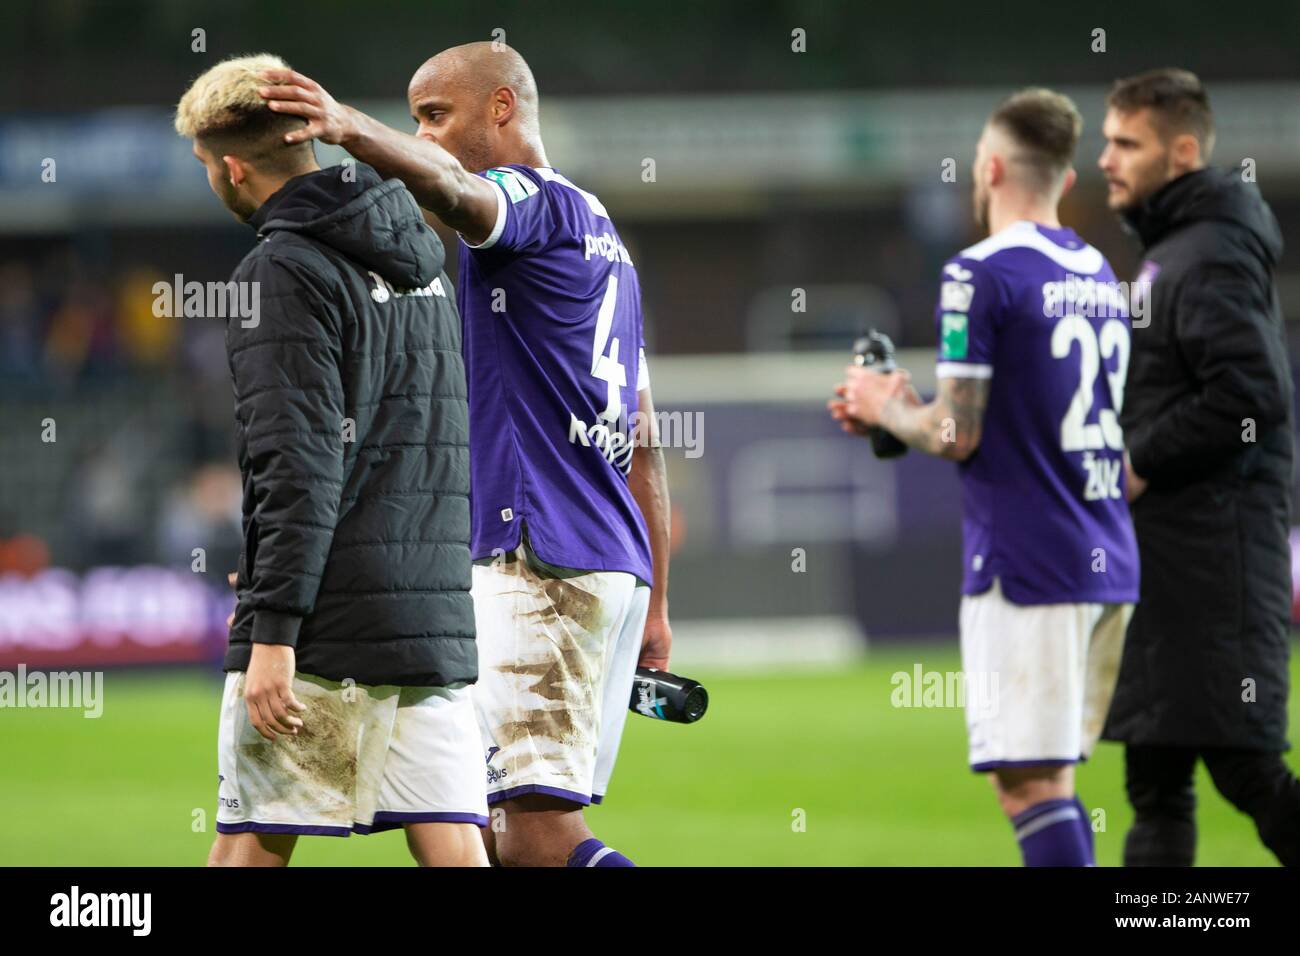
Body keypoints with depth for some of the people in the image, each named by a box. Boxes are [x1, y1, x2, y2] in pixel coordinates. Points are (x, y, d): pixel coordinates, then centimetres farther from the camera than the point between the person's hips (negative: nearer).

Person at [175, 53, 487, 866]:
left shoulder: (286, 272, -8)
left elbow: (299, 468, -17)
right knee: (452, 849, 1)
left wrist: (273, 632, -18)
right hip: (435, 616, 7)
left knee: (250, 845, 0)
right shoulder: (418, 259, 16)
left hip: (329, 625, -7)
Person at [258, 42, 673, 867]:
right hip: (617, 560, 9)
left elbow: (453, 193, -31)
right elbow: (644, 443, 25)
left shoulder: (534, 201, -4)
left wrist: (351, 128, -49)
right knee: (527, 829, 9)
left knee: (539, 831, -14)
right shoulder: (603, 234, 24)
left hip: (541, 560, -9)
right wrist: (654, 605, 26)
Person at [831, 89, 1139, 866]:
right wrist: (909, 407, 24)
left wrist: (885, 409, 6)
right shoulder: (1099, 273, 16)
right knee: (1051, 782, 14)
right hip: (1108, 564, 8)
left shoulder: (982, 274, -10)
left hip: (1026, 567, -8)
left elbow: (958, 436, -13)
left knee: (1031, 783, -9)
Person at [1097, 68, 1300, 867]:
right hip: (1168, 553, 10)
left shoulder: (1212, 255, -13)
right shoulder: (1166, 253, 18)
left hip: (1217, 551, -10)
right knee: (1156, 779, 8)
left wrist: (1141, 465, -16)